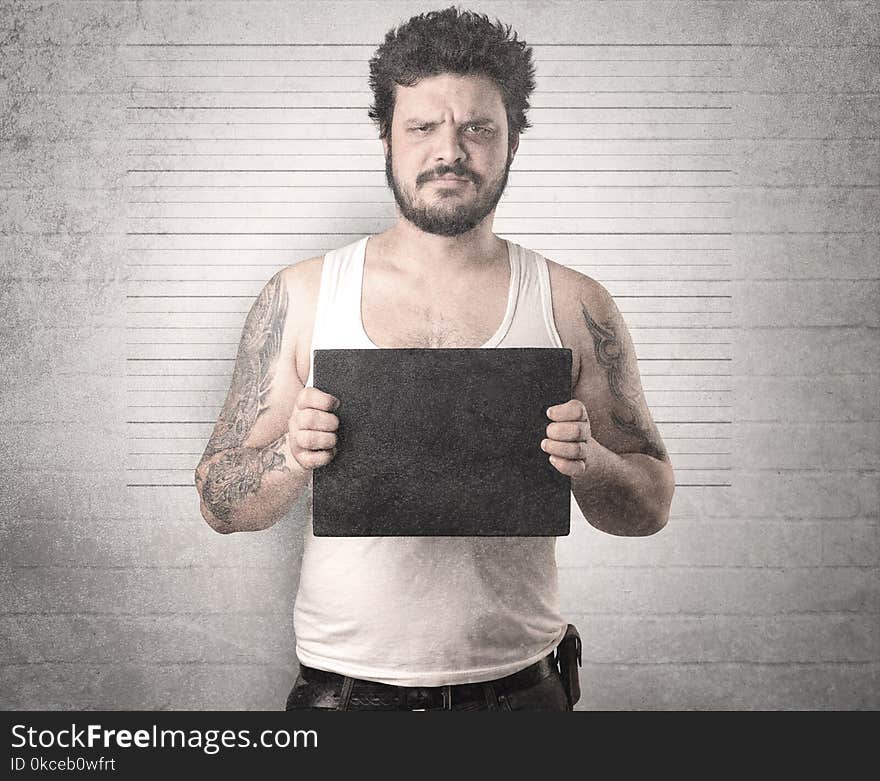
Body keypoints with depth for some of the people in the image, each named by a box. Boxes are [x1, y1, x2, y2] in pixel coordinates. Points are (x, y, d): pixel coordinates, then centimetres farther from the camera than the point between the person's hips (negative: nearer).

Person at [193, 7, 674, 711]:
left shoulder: (572, 306, -4)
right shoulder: (300, 296, -3)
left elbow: (652, 506, 1)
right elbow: (220, 503, -1)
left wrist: (589, 463, -20)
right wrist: (290, 459, -21)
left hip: (517, 684, 0)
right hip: (343, 684, 0)